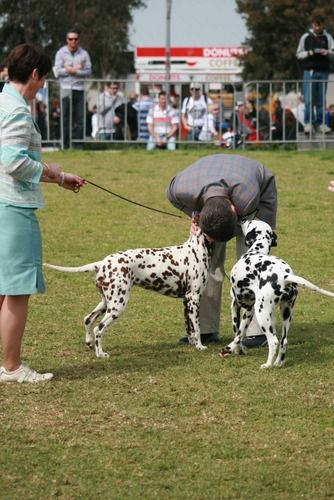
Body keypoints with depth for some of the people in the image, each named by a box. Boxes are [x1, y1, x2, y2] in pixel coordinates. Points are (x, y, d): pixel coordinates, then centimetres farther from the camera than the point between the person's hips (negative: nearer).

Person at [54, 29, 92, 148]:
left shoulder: (84, 54, 10)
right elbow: (58, 71, -4)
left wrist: (74, 71, -11)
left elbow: (88, 71, 2)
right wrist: (77, 69, -6)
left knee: (80, 118, -3)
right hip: (66, 89, -2)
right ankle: (65, 144, -1)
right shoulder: (61, 53, 5)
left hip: (79, 89, 2)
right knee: (65, 118, -3)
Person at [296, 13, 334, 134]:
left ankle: (320, 123, 9)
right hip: (310, 71, -1)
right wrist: (308, 53, -11)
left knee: (321, 100, 3)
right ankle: (308, 123, -2)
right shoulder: (306, 37, 5)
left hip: (323, 71, 1)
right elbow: (298, 54, 7)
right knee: (309, 99, -7)